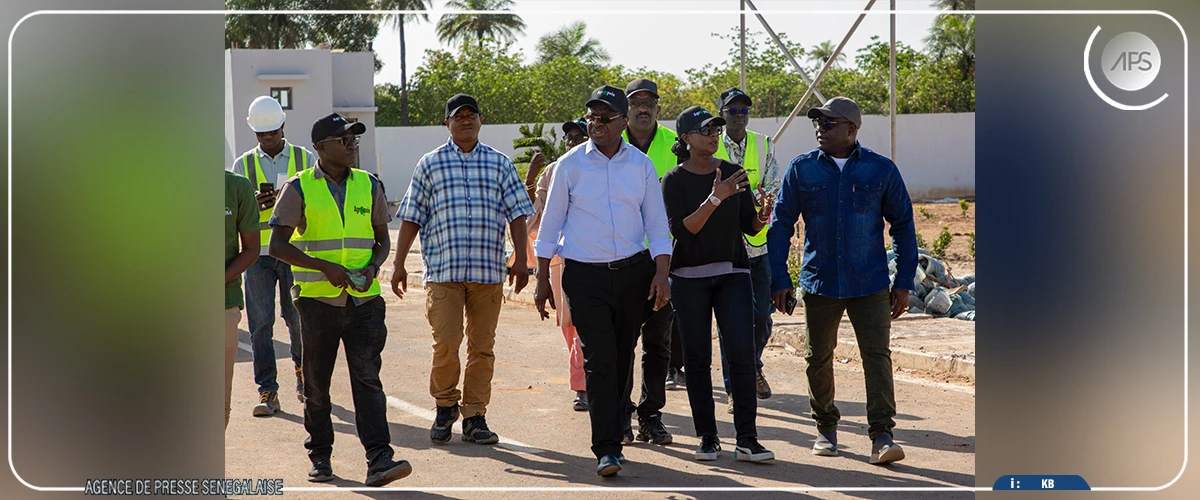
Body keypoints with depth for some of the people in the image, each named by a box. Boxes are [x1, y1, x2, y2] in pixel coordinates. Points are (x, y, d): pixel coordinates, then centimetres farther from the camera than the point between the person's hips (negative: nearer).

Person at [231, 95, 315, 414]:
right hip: (258, 253, 0)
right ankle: (267, 393, -1)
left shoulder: (306, 159, 8)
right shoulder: (243, 164, 10)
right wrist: (254, 203, -16)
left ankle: (302, 371, 31)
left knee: (297, 318, 5)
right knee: (260, 323, -4)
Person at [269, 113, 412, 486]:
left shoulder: (370, 186, 9)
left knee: (367, 377, -9)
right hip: (317, 299, -1)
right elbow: (278, 245, -4)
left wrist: (373, 267, -5)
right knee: (316, 383, 8)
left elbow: (382, 239, 16)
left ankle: (379, 460, -16)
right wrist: (326, 267, -15)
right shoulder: (299, 188, -1)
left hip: (364, 300, 1)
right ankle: (319, 456, 23)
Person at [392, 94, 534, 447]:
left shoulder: (500, 163, 12)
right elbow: (411, 217, 8)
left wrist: (520, 262, 2)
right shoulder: (431, 164, 9)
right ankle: (445, 405, 12)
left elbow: (516, 214, 10)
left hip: (489, 271, 2)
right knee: (446, 341, -11)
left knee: (482, 345, 2)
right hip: (443, 270, -1)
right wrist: (399, 265, 4)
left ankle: (475, 417, 11)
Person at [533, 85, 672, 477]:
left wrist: (661, 274, -3)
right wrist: (543, 279, 3)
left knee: (622, 357, 10)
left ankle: (614, 429, 26)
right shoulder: (570, 165, 1)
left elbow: (656, 224, 8)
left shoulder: (641, 165, 6)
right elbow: (551, 223, 5)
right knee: (599, 359, -9)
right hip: (585, 275, -2)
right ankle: (607, 449, -11)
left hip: (634, 271, 2)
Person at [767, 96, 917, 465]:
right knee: (818, 358, 9)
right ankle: (826, 427, 26)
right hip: (819, 282, 2)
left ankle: (881, 435, -6)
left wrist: (904, 282, 3)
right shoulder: (802, 169, 3)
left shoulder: (881, 169, 1)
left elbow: (903, 224, 7)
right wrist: (779, 280, 1)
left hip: (870, 283, -1)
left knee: (877, 355, -8)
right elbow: (781, 224, 6)